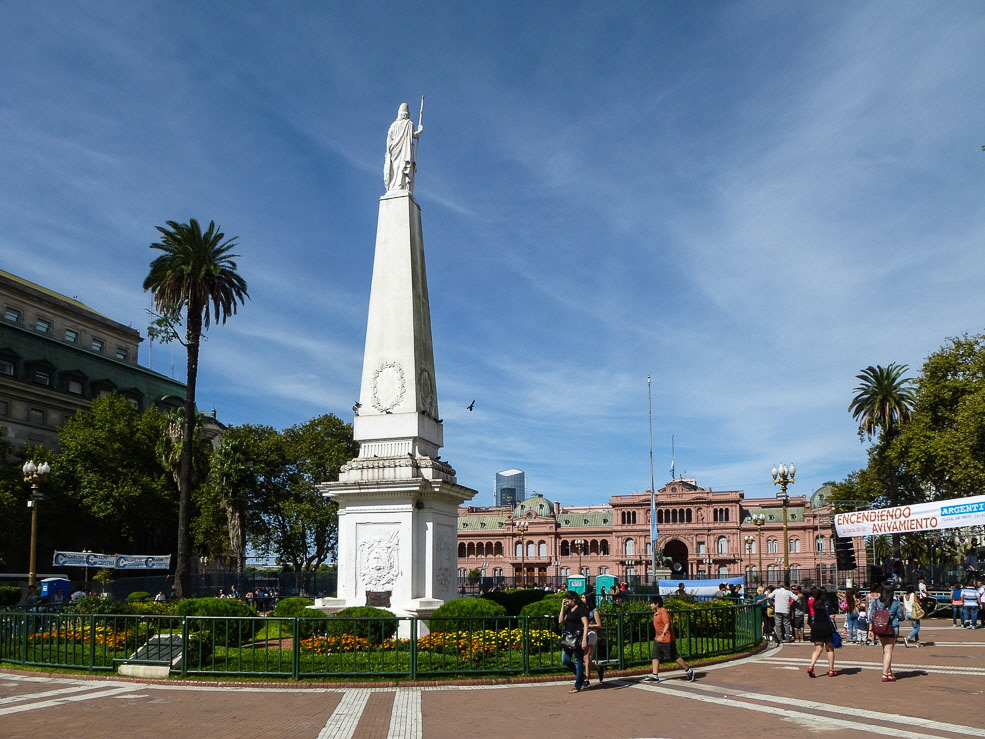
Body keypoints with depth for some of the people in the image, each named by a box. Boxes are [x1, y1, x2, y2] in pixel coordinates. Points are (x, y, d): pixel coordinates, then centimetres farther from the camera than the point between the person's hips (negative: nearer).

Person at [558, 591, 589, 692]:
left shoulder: (581, 609, -10)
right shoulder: (569, 609, 14)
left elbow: (586, 625, -17)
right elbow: (561, 620, 13)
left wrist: (584, 640, -25)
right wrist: (563, 607, 7)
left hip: (578, 637, -8)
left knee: (578, 661, -1)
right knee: (565, 661, 8)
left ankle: (578, 686, 6)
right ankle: (581, 675, 27)